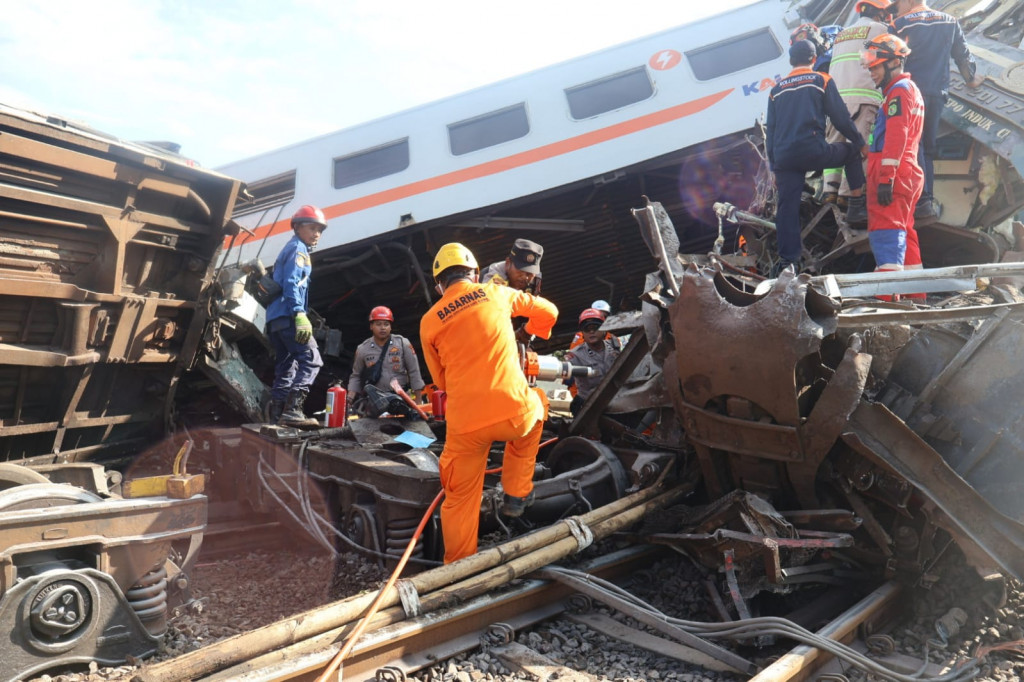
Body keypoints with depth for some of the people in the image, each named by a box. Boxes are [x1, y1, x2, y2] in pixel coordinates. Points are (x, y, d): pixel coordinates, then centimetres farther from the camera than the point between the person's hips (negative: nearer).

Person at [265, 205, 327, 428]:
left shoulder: (290, 249, 27)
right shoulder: (298, 248, -3)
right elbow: (291, 283, -16)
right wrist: (300, 314, -25)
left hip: (275, 317, 10)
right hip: (287, 315, -10)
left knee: (285, 366, 11)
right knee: (311, 359, -16)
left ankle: (276, 414, 11)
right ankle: (292, 410, -24)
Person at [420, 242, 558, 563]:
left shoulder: (429, 321, 8)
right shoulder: (496, 293, 8)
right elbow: (548, 311, 23)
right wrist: (532, 333, 44)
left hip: (465, 424, 1)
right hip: (515, 412, 0)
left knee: (460, 500, 18)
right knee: (537, 404, 33)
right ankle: (516, 495, 32)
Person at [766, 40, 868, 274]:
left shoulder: (777, 89, 19)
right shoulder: (822, 81, 9)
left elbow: (770, 131, 17)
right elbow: (840, 117, 5)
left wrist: (774, 167, 20)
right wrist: (860, 142, 18)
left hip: (783, 158, 3)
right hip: (812, 151, -3)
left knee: (787, 207, 4)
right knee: (852, 151, 23)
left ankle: (788, 260, 0)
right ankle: (856, 205, 20)